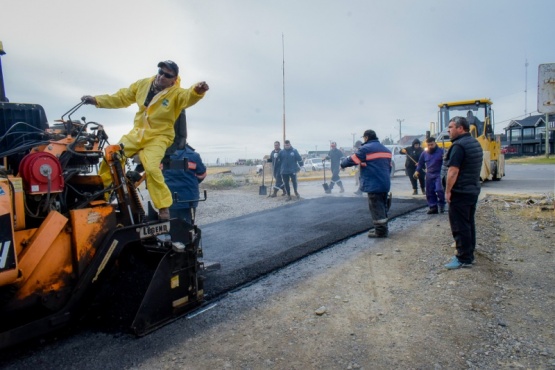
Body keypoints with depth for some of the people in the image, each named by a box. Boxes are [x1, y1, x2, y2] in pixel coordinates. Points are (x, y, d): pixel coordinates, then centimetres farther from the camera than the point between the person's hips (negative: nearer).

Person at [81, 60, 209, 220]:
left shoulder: (176, 93, -11)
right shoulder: (143, 84, 5)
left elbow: (188, 96, -35)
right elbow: (122, 97, 15)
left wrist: (197, 90, -58)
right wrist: (96, 100, 11)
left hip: (158, 137, -6)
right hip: (137, 133, 6)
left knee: (151, 168, -28)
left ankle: (164, 208, -15)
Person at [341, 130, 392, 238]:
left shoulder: (366, 149, -9)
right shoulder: (386, 149, 15)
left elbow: (352, 160, -7)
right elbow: (389, 166, 19)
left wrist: (342, 164, 12)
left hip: (373, 184, -8)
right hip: (385, 184, 8)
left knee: (376, 207, -3)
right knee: (382, 206, 17)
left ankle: (380, 231, 0)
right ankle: (383, 228, 25)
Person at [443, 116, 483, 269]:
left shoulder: (459, 145, -19)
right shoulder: (475, 143, 13)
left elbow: (453, 171, -24)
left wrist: (448, 191, -18)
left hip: (460, 192, -10)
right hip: (473, 190, 10)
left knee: (460, 226, -4)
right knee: (469, 223, 16)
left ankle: (464, 258, 2)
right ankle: (469, 254, 25)